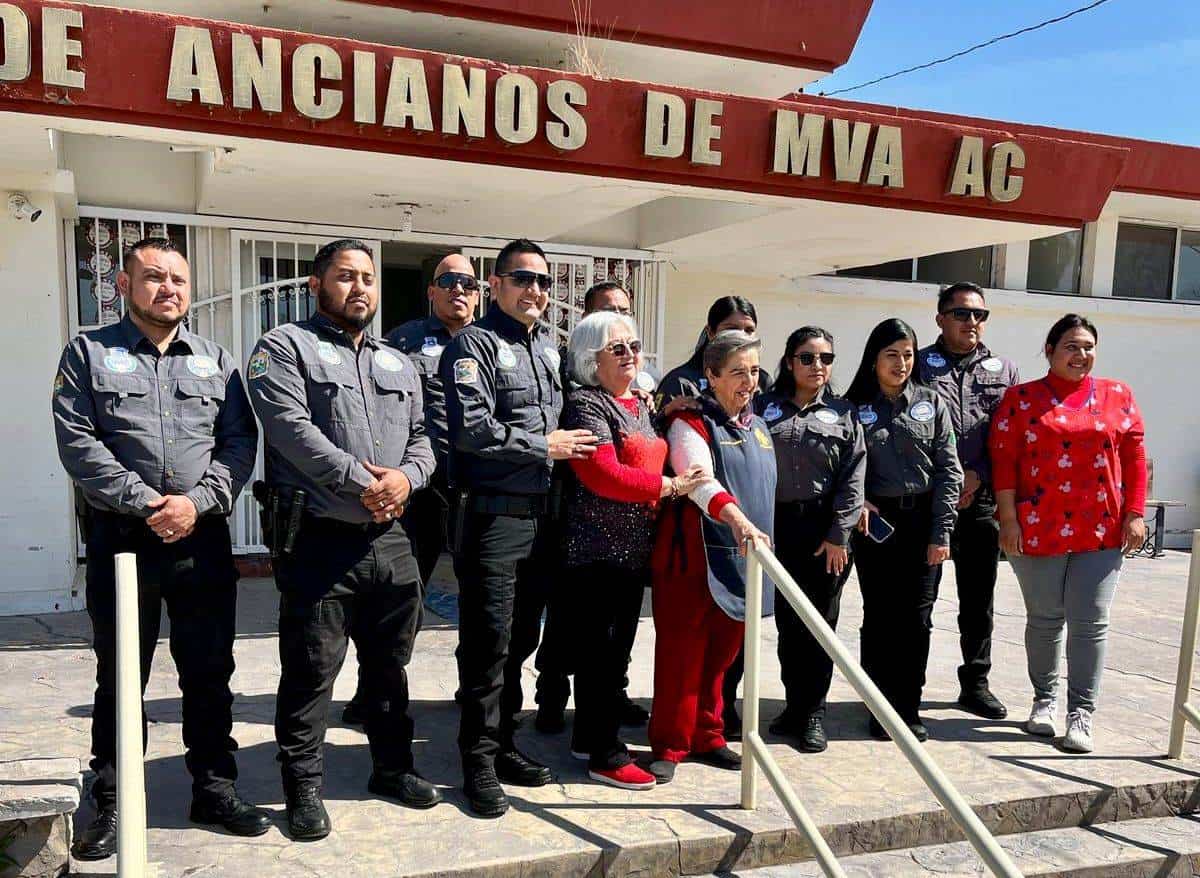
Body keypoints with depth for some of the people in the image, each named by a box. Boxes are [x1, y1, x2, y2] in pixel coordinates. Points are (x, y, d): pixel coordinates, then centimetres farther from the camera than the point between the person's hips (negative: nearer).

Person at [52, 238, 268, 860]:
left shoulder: (215, 360, 12)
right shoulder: (89, 353, 5)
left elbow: (239, 442, 5)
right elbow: (78, 442, -6)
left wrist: (196, 502, -11)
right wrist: (146, 503, -14)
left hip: (204, 539, 2)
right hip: (121, 538, -2)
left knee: (210, 672, 9)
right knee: (119, 676, 8)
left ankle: (214, 788, 23)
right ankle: (111, 803, 22)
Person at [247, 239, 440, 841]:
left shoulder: (398, 365, 19)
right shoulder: (285, 347, -1)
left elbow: (421, 441, 16)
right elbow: (293, 428, -15)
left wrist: (406, 476, -7)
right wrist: (361, 481, -16)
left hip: (388, 538, 6)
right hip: (318, 539, -6)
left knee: (390, 663, 16)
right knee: (310, 671, 2)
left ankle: (392, 767, 32)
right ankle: (303, 788, 18)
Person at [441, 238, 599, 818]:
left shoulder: (549, 347, 18)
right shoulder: (475, 343, -6)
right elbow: (470, 428, -19)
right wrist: (544, 446, -13)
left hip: (538, 513, 8)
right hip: (490, 514, -7)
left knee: (517, 638, 15)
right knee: (487, 642, -2)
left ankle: (502, 744, 28)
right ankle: (479, 761, 10)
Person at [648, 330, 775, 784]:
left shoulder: (757, 426, 16)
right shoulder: (690, 423, -8)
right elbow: (701, 479, -26)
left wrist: (758, 532, 24)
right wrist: (737, 519, -41)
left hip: (742, 560, 7)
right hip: (693, 559, -7)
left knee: (722, 653, 13)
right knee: (683, 655, 0)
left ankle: (707, 737, 27)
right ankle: (669, 745, 12)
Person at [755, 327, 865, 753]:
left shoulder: (843, 414, 6)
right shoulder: (765, 407, 6)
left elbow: (853, 478, 0)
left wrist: (839, 535, -6)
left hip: (825, 529, 0)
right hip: (778, 525, 1)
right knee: (787, 621, 9)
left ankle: (813, 712, 16)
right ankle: (794, 703, 23)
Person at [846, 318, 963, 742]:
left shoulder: (931, 404, 5)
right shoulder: (855, 407, 3)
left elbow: (948, 470, 2)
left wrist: (941, 532, -4)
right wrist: (856, 504, -11)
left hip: (922, 519, 1)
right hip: (875, 520, 0)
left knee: (916, 617, 2)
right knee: (879, 616, 3)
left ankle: (908, 708, 15)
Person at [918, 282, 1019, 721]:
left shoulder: (1004, 371, 12)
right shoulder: (917, 366, 2)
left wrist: (978, 475, -8)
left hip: (981, 501, 3)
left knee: (978, 599, 12)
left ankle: (975, 683, 26)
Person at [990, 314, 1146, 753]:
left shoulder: (1117, 395, 9)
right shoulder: (1022, 398, 2)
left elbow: (1135, 457, 7)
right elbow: (1003, 459, -2)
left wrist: (1135, 514, 0)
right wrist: (1008, 517, -9)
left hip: (1103, 531, 1)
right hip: (1040, 530, -1)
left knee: (1091, 622, 1)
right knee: (1045, 619, 9)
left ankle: (1081, 713, 10)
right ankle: (1045, 701, 26)